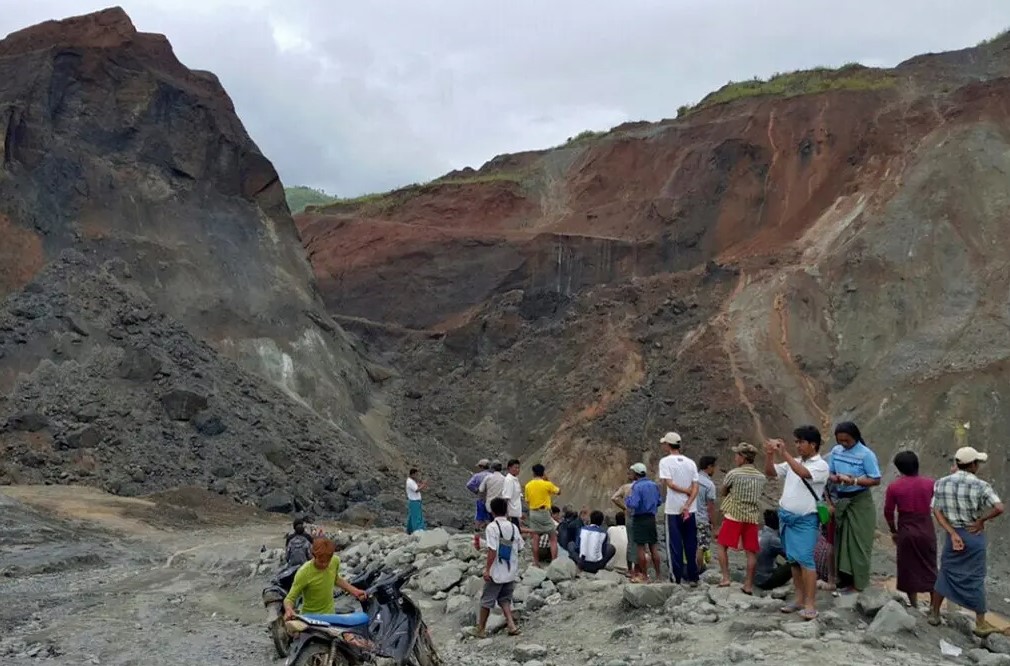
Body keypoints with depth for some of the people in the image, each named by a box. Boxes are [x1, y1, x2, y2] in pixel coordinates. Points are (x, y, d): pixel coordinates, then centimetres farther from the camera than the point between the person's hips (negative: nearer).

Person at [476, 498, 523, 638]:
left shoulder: (492, 527, -16)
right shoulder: (513, 527, 1)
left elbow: (492, 551, -20)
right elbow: (519, 547, 7)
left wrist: (487, 569, -14)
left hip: (496, 573, -5)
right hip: (511, 572, 5)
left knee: (487, 600, 9)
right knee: (505, 599, 18)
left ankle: (481, 629, 18)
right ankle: (511, 625, 5)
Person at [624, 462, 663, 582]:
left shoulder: (637, 487, -15)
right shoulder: (654, 485, 6)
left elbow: (633, 504, -22)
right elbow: (659, 501, 13)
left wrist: (627, 499, -3)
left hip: (640, 519, -6)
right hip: (651, 518, 6)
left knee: (641, 548, 1)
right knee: (654, 547, 10)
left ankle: (644, 575, 4)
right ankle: (657, 575, 13)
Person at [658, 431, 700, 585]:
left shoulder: (665, 461, -6)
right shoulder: (691, 462, 7)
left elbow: (669, 483, -16)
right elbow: (695, 487, -2)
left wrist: (684, 490, -4)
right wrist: (687, 505, -9)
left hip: (673, 509, -4)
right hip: (690, 510, 4)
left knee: (675, 544, 2)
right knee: (691, 544, 10)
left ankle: (676, 578, 3)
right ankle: (693, 577, 13)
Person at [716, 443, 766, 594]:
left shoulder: (733, 474, -8)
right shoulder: (761, 477, 6)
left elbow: (723, 492, 4)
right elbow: (758, 495, 15)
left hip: (733, 516, -4)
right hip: (753, 518, 4)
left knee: (722, 546, 9)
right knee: (751, 552, 6)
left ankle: (725, 578, 2)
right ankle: (749, 585, 7)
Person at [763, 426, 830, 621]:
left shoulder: (821, 465, -8)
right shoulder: (794, 462, 12)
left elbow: (803, 473, -27)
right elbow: (770, 473, 11)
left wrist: (784, 453, -30)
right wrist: (769, 455, -7)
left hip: (805, 520, -7)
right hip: (786, 517, 7)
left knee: (805, 560, -12)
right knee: (793, 560, 11)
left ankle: (810, 604, -9)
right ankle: (800, 599, 18)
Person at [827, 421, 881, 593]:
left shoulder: (866, 454, -14)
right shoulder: (835, 451, 2)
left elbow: (876, 480, -14)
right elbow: (830, 474, 9)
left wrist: (854, 480, -27)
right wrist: (836, 478, -14)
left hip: (860, 502, -6)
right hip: (841, 500, 6)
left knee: (858, 542, 0)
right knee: (841, 540, 9)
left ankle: (858, 583, 9)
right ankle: (844, 579, 19)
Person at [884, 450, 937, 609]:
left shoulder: (893, 487, -10)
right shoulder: (929, 483, -5)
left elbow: (888, 513, -3)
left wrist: (894, 531, 11)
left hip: (906, 532, -2)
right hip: (927, 531, 2)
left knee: (909, 570, 10)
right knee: (930, 569, 15)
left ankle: (915, 607, 15)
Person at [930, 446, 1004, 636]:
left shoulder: (941, 483, -2)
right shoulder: (980, 486, -13)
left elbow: (936, 511, -5)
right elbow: (999, 508, -23)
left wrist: (952, 533, -7)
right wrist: (981, 521, -10)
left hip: (953, 534, 3)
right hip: (974, 535, -3)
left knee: (946, 573, 16)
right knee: (975, 578, 7)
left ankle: (934, 613, 24)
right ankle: (981, 623, 17)